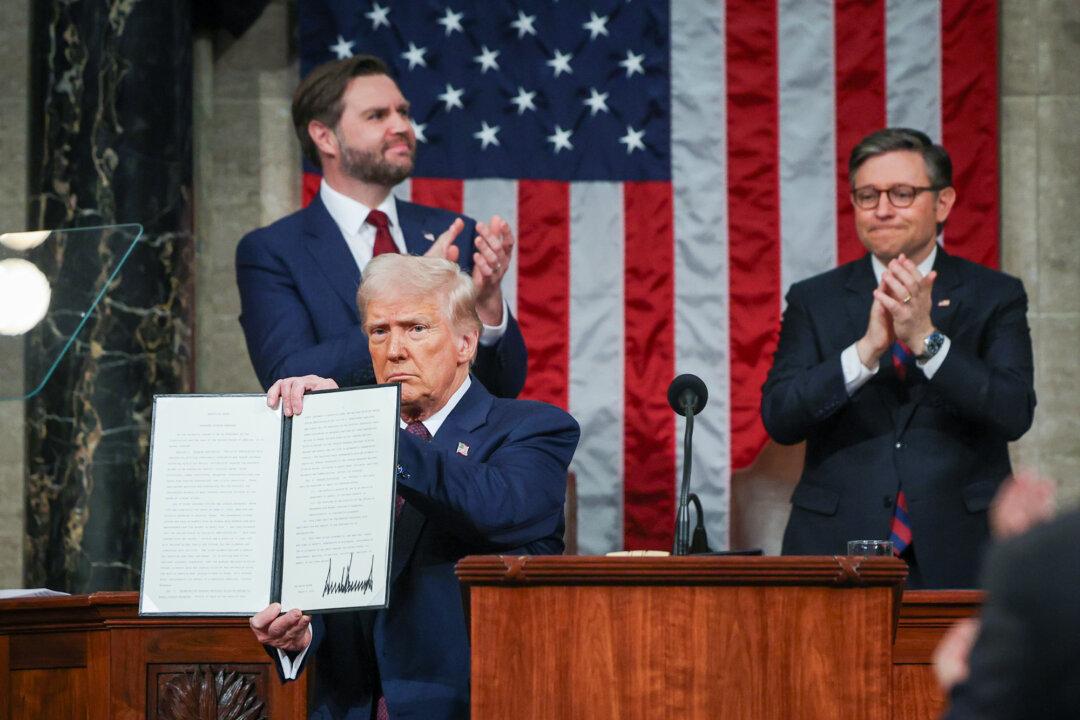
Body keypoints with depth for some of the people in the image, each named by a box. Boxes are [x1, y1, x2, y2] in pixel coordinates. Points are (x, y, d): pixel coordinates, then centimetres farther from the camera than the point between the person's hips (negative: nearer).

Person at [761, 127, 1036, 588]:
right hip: (837, 550, 1)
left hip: (957, 551, -1)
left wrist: (926, 338, -19)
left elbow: (1015, 414, -9)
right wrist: (866, 349, -18)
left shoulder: (995, 296, 5)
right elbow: (779, 419, -5)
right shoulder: (814, 301, 8)